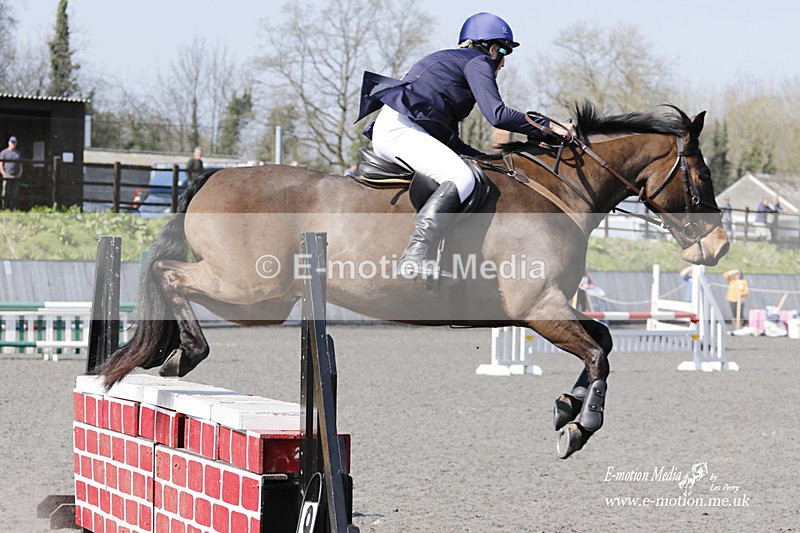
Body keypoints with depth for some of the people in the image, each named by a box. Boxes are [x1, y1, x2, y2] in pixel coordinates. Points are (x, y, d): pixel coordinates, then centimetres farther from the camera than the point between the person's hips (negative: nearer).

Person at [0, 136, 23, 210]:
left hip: (16, 177, 3)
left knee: (14, 195, 0)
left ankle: (13, 209, 1)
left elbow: (20, 165, 19)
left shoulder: (18, 153, 19)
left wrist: (20, 174, 3)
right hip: (7, 176, -3)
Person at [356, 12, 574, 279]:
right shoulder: (478, 62, 3)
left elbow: (451, 141, 30)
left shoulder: (452, 60, 32)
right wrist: (547, 126, -4)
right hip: (401, 128, -11)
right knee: (461, 179, -27)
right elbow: (497, 115, -12)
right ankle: (416, 255, -44)